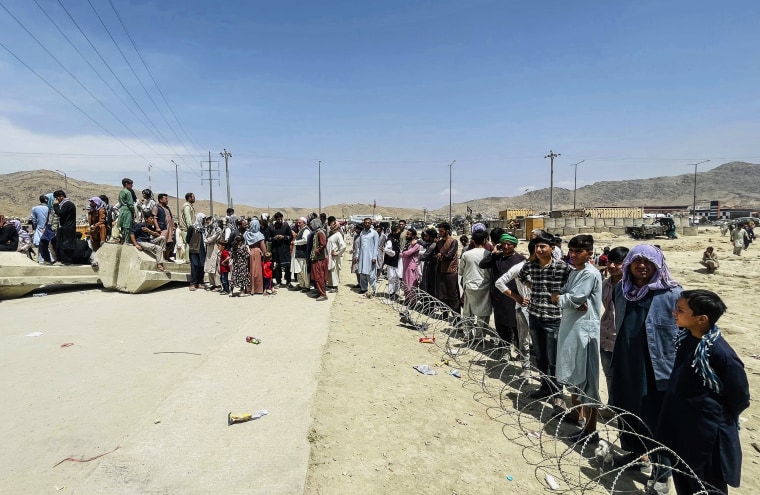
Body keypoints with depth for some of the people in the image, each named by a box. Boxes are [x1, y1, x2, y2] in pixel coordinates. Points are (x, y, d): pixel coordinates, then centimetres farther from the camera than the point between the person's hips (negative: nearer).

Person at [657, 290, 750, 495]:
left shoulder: (721, 354, -26)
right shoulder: (686, 339, -4)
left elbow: (740, 399, -12)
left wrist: (715, 419, 1)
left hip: (706, 436, -6)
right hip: (678, 430, 7)